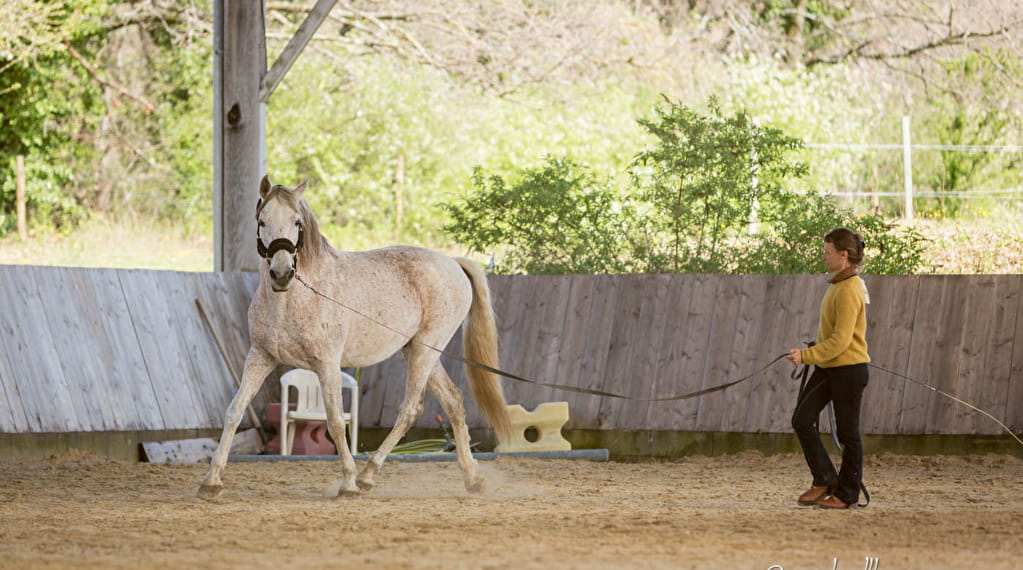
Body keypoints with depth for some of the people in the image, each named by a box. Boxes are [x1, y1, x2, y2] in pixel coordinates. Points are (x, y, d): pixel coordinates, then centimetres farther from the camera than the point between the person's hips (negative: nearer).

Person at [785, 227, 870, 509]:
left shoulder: (849, 290, -19)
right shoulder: (838, 284, 11)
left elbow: (840, 340, -24)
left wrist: (806, 356, -23)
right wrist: (810, 355, 23)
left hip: (849, 368, -9)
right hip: (827, 368, 9)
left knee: (847, 432, 2)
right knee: (802, 420, 1)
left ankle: (847, 493, 12)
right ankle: (824, 480, 9)